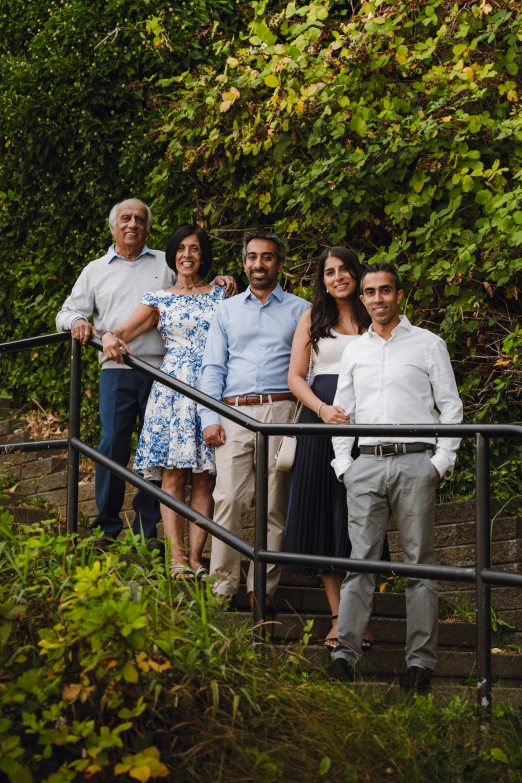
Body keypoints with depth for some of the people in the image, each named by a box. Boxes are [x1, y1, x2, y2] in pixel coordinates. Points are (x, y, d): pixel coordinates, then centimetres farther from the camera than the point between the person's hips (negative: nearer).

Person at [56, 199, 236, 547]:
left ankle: (147, 531, 9)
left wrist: (219, 283, -4)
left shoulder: (167, 264, 14)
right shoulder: (96, 271, 16)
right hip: (117, 371, 0)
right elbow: (67, 312, 17)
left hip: (161, 371, 0)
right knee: (113, 445, -8)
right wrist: (77, 321, -6)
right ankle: (108, 528, 2)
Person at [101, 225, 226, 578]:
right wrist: (110, 337, -21)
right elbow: (125, 330, -1)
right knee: (173, 475, -7)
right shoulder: (160, 299, 12)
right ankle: (177, 558, -9)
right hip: (173, 388, 0)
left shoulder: (222, 294, 14)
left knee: (204, 477, -2)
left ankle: (195, 558, -1)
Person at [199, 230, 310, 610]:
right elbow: (213, 367, 13)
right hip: (233, 414, 1)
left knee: (273, 506, -3)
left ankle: (263, 589, 1)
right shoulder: (227, 310, 19)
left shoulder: (300, 311, 12)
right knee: (228, 500, -9)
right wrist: (210, 418, 0)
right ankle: (223, 585, -6)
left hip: (280, 412, -1)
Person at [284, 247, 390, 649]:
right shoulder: (313, 319, 12)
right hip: (320, 421, 1)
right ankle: (338, 618, 2)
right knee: (325, 517, -2)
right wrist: (323, 409, -10)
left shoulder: (373, 319, 9)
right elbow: (296, 377, 7)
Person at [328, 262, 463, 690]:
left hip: (415, 463, -3)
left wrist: (442, 461, -3)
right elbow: (341, 412, 18)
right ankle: (345, 653, -5)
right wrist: (343, 463, 6)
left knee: (420, 562, -2)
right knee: (360, 561, -3)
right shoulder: (354, 351, 18)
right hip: (366, 465, 3)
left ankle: (421, 661, -2)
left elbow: (451, 406, 6)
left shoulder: (428, 344, 8)